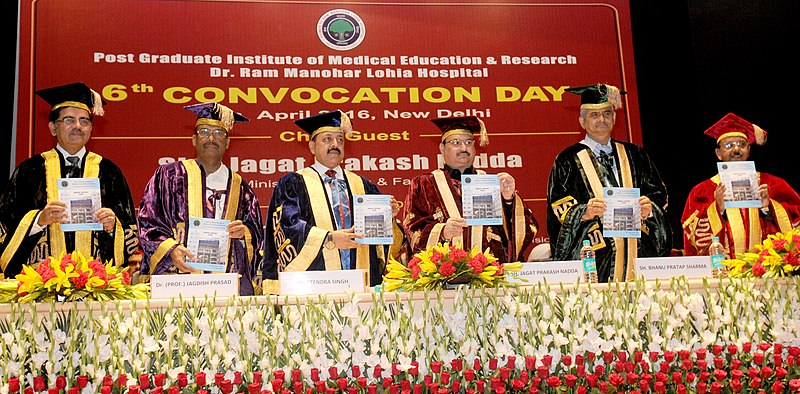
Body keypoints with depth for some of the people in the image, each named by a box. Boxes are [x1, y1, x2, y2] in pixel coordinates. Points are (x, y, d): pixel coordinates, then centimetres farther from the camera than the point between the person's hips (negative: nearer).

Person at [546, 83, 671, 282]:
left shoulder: (634, 155, 16)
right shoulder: (569, 160, 6)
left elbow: (659, 193, 12)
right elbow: (560, 208, -2)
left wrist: (649, 208, -9)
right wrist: (584, 212, -21)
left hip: (638, 251, 3)